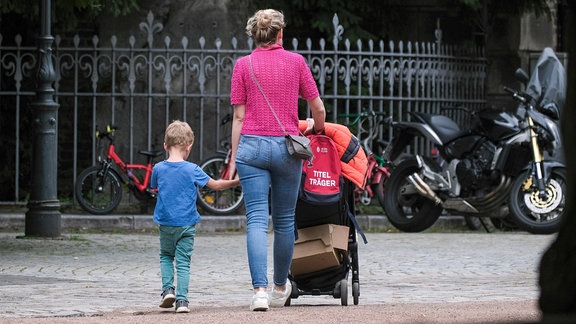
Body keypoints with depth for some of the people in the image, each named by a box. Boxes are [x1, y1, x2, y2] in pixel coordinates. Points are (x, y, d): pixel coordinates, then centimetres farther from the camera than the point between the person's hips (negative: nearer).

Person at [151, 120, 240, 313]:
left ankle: (168, 288, 2)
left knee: (166, 256, 21)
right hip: (187, 224, -2)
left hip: (165, 223, 2)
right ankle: (182, 300, -5)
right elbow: (214, 185, 0)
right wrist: (236, 182, 12)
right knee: (183, 262, 2)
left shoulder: (158, 169, -4)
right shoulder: (192, 170, -9)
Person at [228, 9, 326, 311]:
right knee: (284, 220, 13)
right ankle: (280, 287, 28)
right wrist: (317, 129, 29)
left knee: (256, 220, -5)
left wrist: (234, 158, 6)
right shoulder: (295, 61, 3)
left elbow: (239, 117, 1)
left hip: (252, 145, 0)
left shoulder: (243, 65, 2)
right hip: (287, 147, 1)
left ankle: (260, 290, -17)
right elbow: (318, 108, 7)